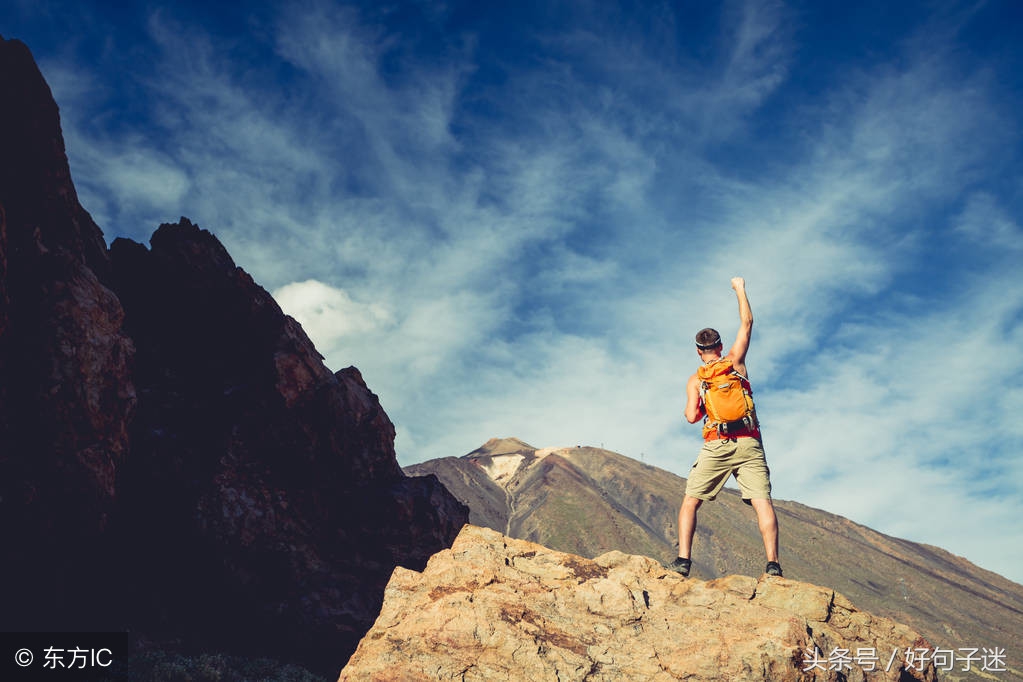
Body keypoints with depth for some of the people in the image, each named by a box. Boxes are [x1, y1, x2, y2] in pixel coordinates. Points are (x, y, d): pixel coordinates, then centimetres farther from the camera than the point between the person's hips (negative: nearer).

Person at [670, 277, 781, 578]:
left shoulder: (695, 380, 8)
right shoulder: (735, 361, 11)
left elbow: (692, 417, -4)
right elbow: (747, 323, 21)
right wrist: (740, 288, 30)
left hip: (717, 445, -1)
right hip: (749, 444, 1)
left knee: (690, 501, 8)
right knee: (762, 502, -6)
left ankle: (683, 560, -3)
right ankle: (773, 564, -18)